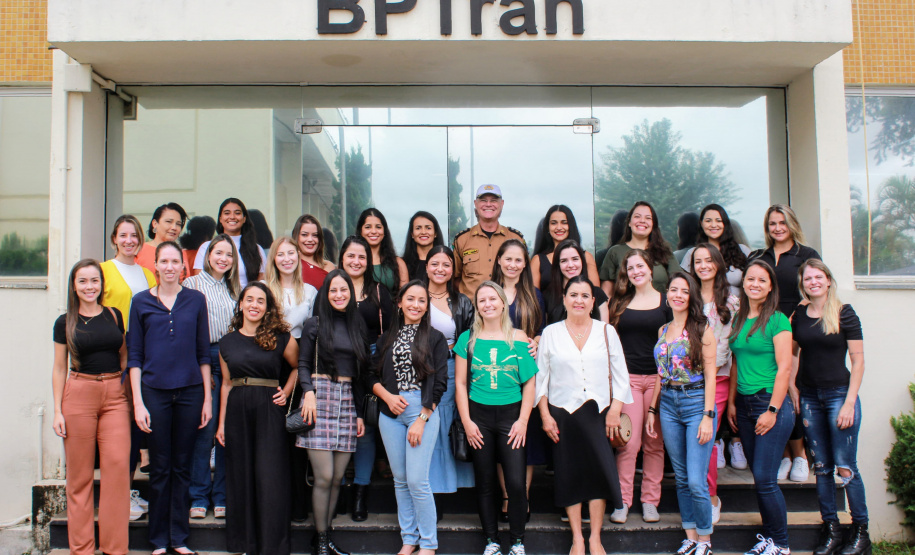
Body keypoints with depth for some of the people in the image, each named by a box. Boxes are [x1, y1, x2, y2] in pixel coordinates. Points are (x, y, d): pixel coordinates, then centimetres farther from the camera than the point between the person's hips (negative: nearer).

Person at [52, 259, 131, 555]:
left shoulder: (114, 316, 9)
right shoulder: (65, 322, 4)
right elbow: (59, 368, 6)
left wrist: (131, 395, 9)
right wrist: (57, 410, 2)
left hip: (115, 395, 1)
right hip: (79, 394, -1)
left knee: (118, 464, -8)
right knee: (79, 472, 3)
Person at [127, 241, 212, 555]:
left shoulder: (195, 300, 5)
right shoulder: (141, 302, 3)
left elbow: (203, 352, 8)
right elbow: (134, 355, 3)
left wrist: (207, 398, 4)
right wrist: (138, 402, -4)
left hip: (190, 391, 1)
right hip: (154, 391, -1)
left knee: (182, 466, 7)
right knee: (159, 468, 5)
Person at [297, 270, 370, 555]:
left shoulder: (357, 326, 14)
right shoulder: (315, 324, 4)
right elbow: (303, 364, 2)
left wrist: (359, 412, 13)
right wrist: (309, 392, -16)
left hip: (347, 400, 4)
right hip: (320, 395, -4)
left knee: (338, 477, 3)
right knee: (324, 476, -8)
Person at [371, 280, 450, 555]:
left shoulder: (435, 338, 2)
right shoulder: (387, 338, 12)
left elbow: (439, 383, -3)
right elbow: (372, 377, 13)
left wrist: (421, 420, -10)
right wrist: (388, 396, -7)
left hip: (423, 410, -4)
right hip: (391, 412, 4)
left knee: (417, 480, -8)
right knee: (400, 479, 7)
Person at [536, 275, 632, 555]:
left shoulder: (606, 331, 6)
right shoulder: (551, 333, 5)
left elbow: (619, 374, 6)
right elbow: (541, 376, 5)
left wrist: (615, 409, -3)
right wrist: (545, 415, -1)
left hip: (598, 412, 0)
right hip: (562, 413, 0)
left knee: (598, 471, -4)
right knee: (569, 474, 3)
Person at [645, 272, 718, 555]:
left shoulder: (701, 328, -5)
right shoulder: (663, 330, 12)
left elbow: (710, 373, -8)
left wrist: (708, 415, -14)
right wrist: (652, 410, 12)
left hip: (696, 402, -5)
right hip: (668, 404, 5)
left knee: (696, 481, -7)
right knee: (681, 479, 10)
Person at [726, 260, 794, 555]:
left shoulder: (777, 320, -9)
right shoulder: (738, 320, 11)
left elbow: (784, 368, -12)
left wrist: (772, 410, -15)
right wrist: (731, 402, 12)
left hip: (771, 402, -6)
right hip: (744, 404, 6)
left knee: (765, 479, -5)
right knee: (759, 476, 10)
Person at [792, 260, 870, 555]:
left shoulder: (844, 314, -6)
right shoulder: (798, 315, 6)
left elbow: (858, 361, -6)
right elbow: (792, 353, 17)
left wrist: (849, 403, -11)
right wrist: (791, 388, 6)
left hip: (839, 394, -4)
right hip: (809, 397, 4)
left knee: (845, 466, -5)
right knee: (821, 467, 8)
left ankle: (860, 531, 8)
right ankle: (831, 530, 16)